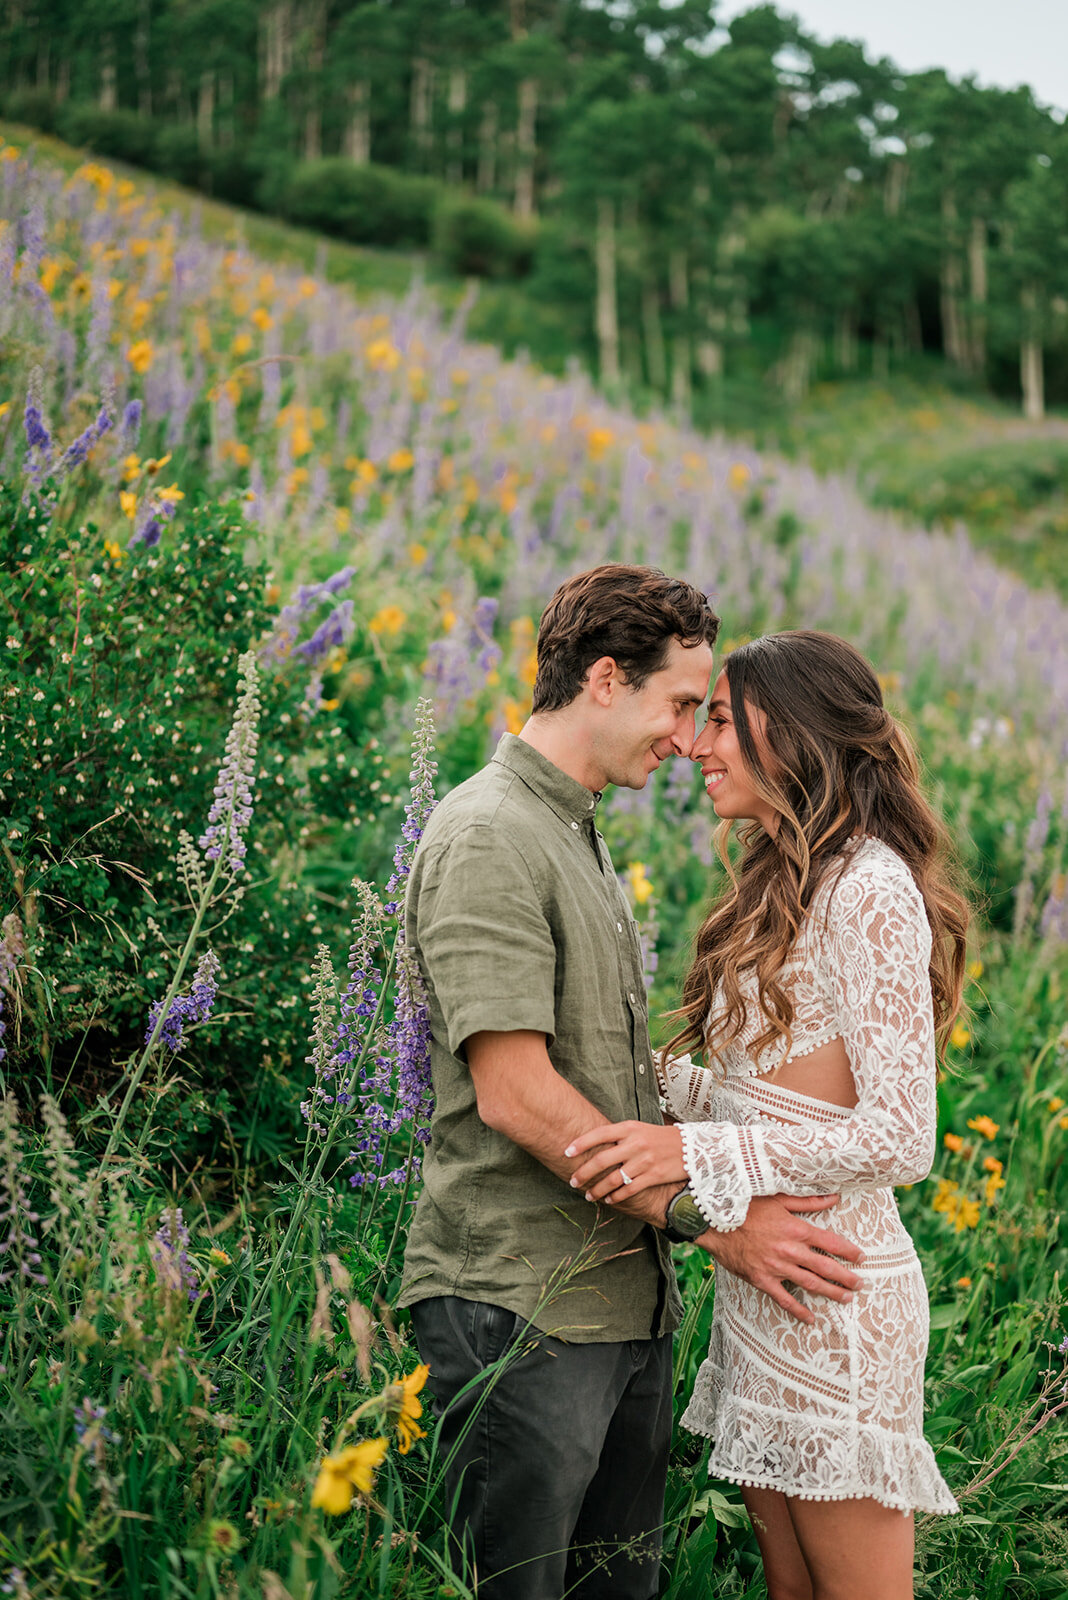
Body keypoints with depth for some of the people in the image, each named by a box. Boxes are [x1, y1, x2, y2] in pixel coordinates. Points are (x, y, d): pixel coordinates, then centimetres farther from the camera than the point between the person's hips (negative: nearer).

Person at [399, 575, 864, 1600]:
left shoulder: (579, 836, 17)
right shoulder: (488, 840, -15)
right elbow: (515, 1095, -21)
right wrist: (706, 1220, -16)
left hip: (631, 1302, 9)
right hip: (521, 1312, -9)